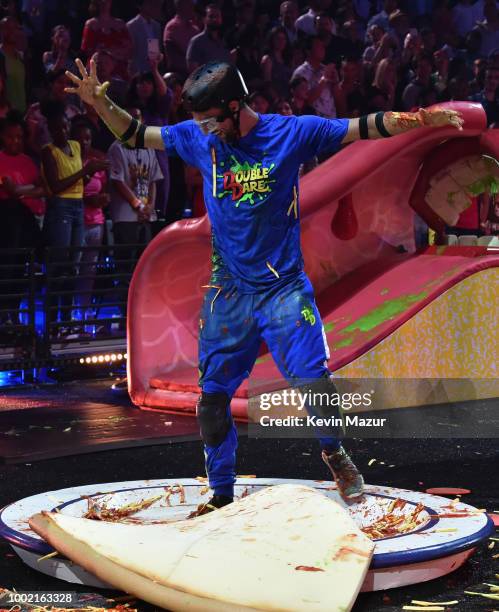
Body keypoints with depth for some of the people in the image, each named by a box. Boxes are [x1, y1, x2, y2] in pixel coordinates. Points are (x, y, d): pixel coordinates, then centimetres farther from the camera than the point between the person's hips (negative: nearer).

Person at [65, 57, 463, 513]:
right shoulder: (197, 138, 4)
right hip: (227, 293, 3)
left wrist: (421, 120, -15)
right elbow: (135, 134, 13)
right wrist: (101, 104, -2)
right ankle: (221, 494, 20)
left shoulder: (291, 132, -4)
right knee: (212, 398, 2)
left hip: (284, 288, -3)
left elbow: (363, 128, -3)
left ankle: (334, 452, 21)